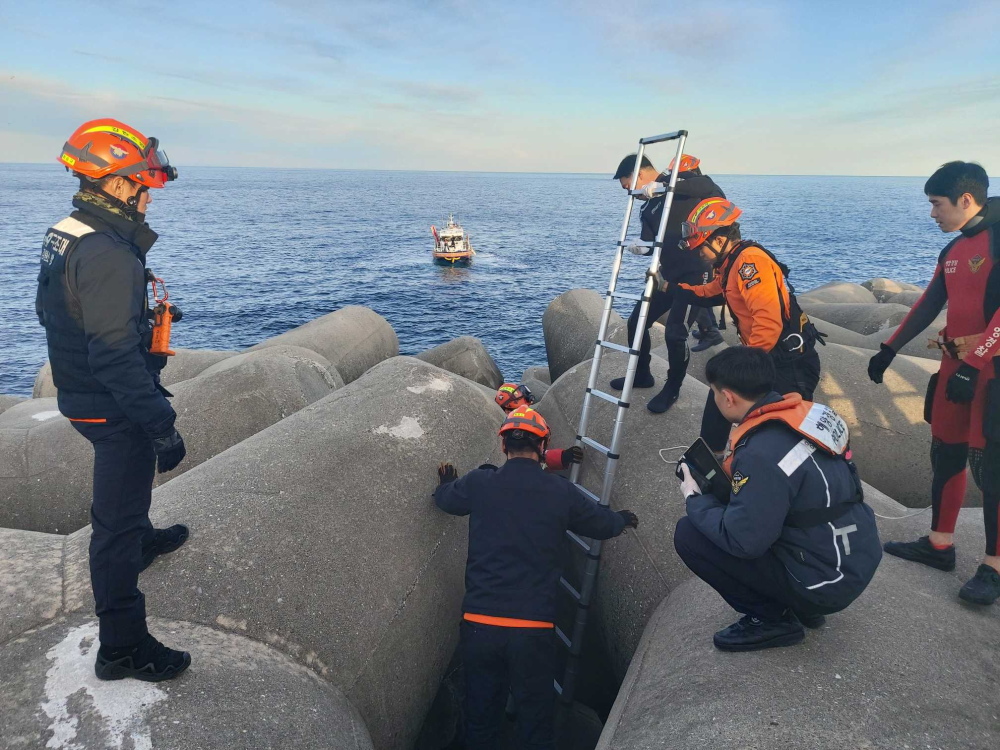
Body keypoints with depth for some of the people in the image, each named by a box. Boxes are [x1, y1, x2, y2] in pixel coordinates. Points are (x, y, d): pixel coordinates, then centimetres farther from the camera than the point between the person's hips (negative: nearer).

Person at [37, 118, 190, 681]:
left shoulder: (64, 235, 5)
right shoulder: (109, 255, -28)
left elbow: (50, 313, 18)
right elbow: (116, 357, -31)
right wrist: (162, 425, -28)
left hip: (81, 394, 10)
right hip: (114, 407, -10)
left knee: (129, 476, 33)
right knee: (116, 517, 0)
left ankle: (141, 541, 61)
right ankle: (123, 648, 13)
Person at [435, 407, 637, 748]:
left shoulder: (479, 483, -3)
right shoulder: (560, 491, -5)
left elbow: (445, 499, 19)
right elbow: (603, 524, 12)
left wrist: (447, 482, 42)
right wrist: (624, 518, 35)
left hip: (479, 624, 2)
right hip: (533, 628, -1)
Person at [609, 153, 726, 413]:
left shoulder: (680, 179, -7)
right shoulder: (648, 207, 14)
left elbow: (708, 187, -26)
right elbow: (653, 242, 11)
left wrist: (665, 185, -33)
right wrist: (642, 248, -13)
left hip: (695, 272, -8)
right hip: (668, 273, 8)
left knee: (674, 331, -13)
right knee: (636, 321, 9)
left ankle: (673, 388, 11)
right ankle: (641, 375, 31)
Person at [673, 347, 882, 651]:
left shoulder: (761, 454, -28)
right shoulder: (807, 414, -2)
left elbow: (742, 540, -22)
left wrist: (695, 500, -7)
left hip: (828, 581, -8)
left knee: (689, 534, -9)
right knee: (733, 511, 20)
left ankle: (771, 618, 4)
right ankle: (799, 604, 19)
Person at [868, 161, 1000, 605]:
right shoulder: (953, 251, 13)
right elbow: (928, 306, 18)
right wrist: (889, 350, 18)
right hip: (955, 365, 8)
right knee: (945, 454, 12)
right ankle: (939, 545, 23)